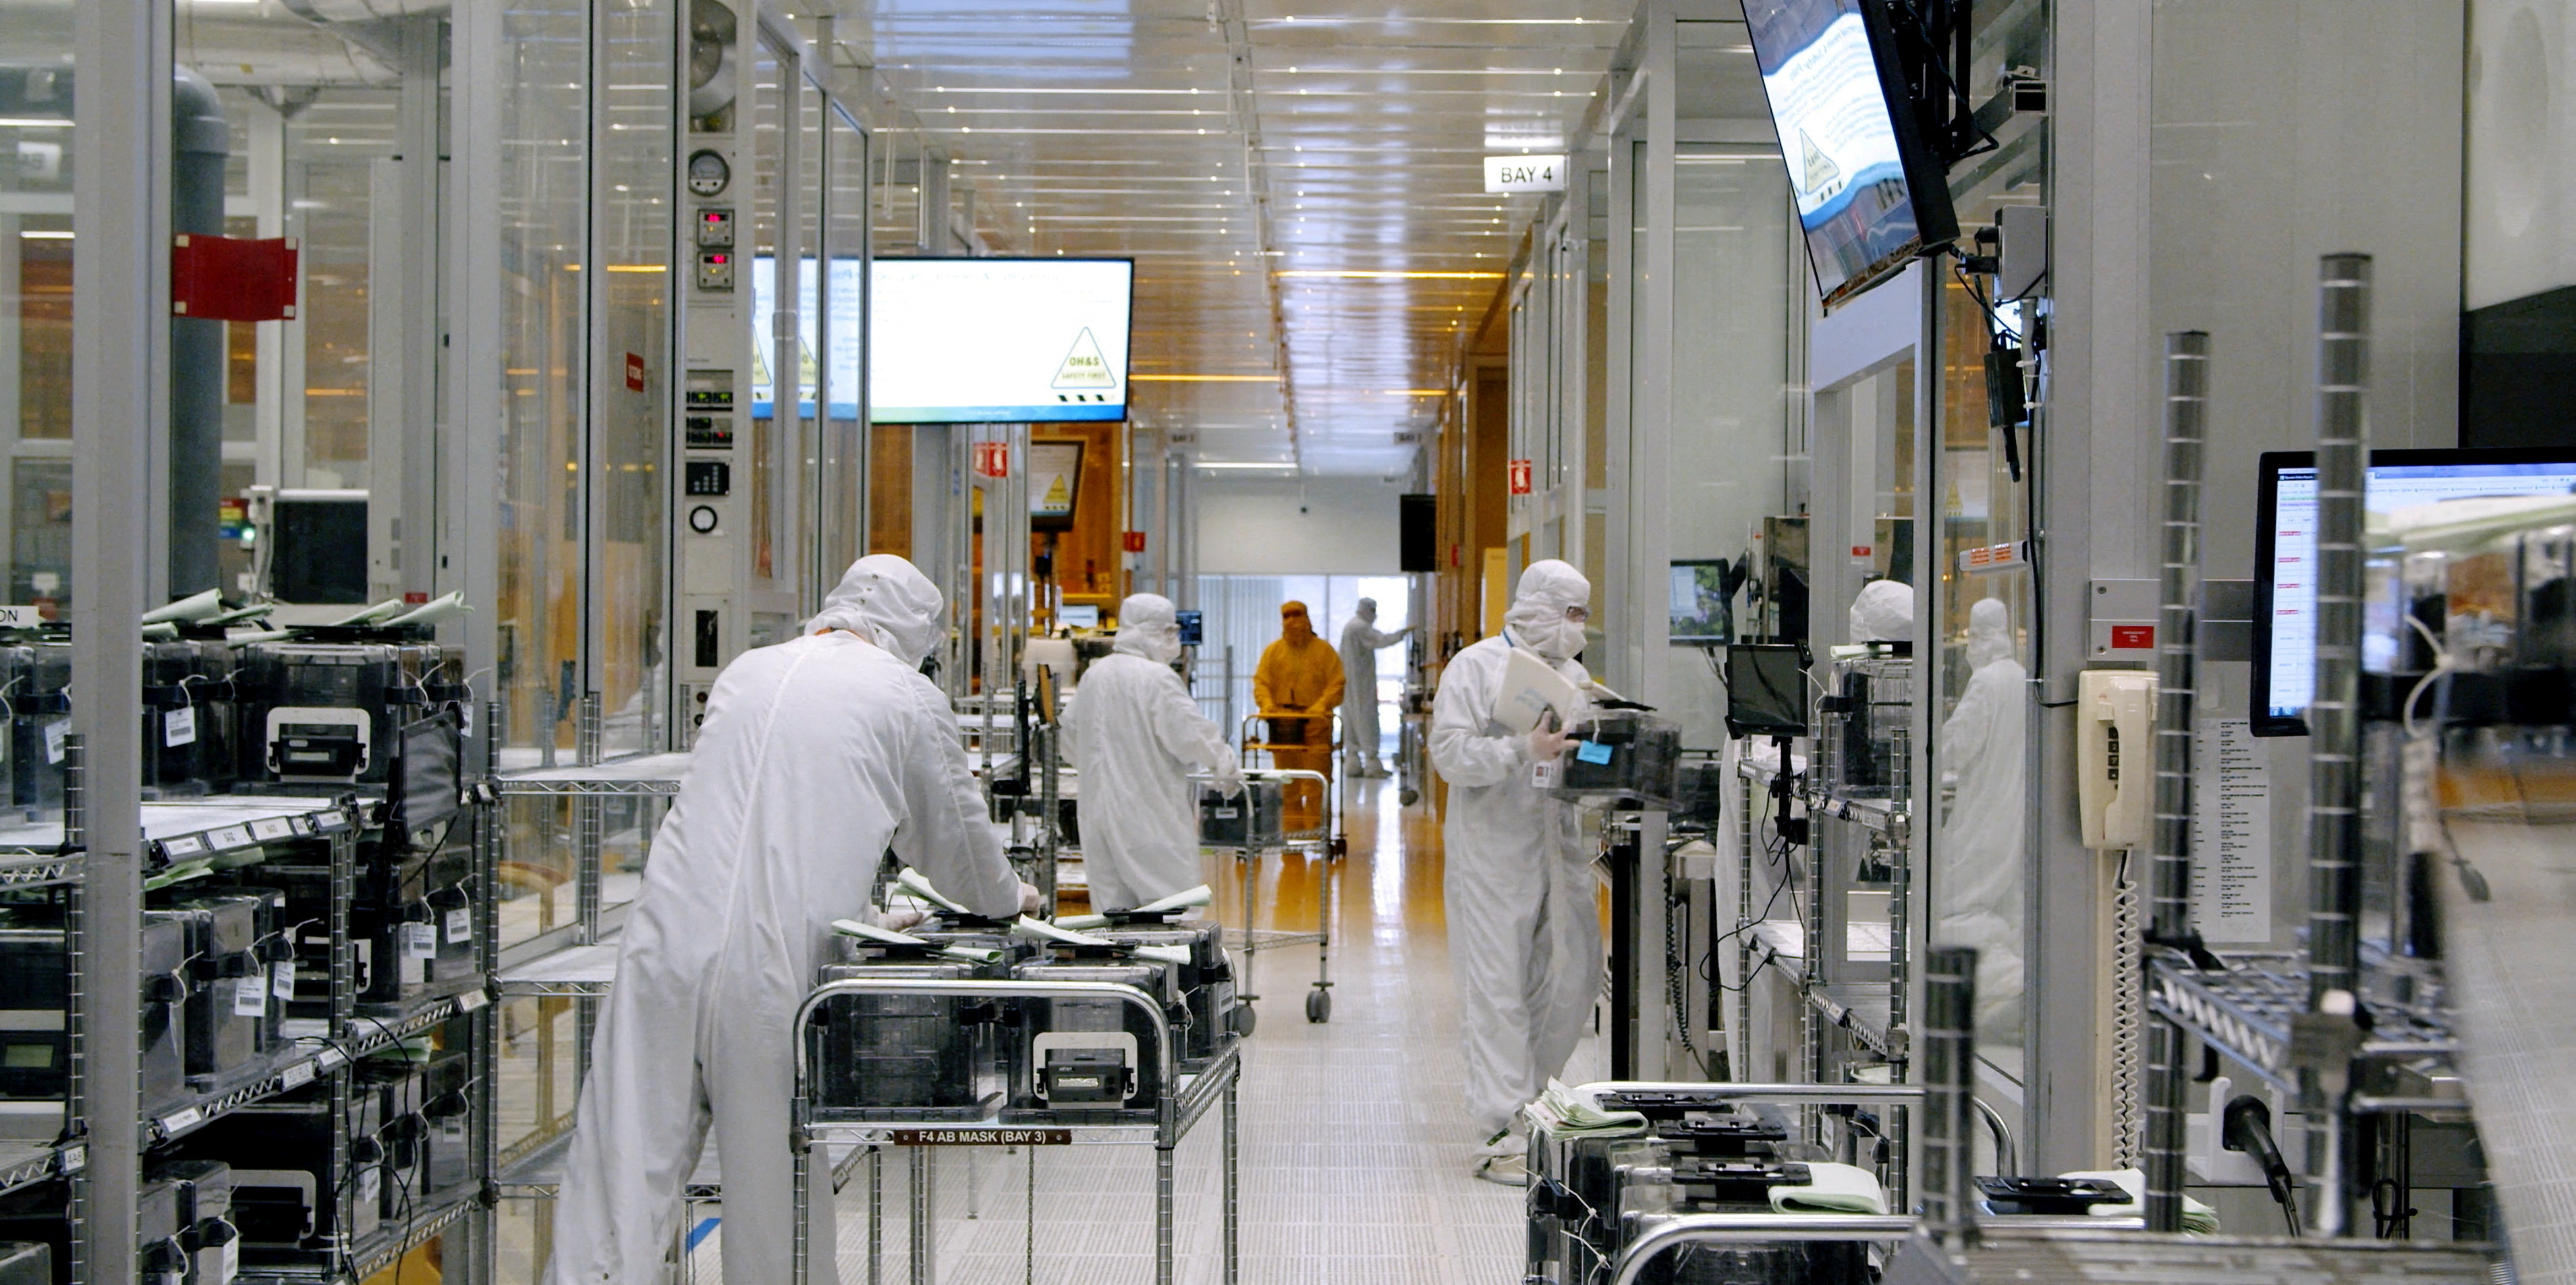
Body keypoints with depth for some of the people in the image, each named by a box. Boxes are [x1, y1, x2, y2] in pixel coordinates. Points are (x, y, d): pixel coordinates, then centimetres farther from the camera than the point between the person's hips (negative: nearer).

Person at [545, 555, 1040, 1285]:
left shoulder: (746, 672, 18)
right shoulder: (908, 698, 5)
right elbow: (954, 835, 16)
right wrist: (1007, 898, 38)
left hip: (671, 944, 3)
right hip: (781, 969, -3)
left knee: (624, 1163, 0)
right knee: (776, 1172, 8)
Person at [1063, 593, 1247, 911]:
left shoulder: (1094, 675, 8)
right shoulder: (1157, 679, -15)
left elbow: (1070, 729, 20)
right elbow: (1191, 733, -15)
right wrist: (1227, 768, 1)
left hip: (1100, 810, 7)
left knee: (1113, 906, 10)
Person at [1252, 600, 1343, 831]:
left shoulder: (1323, 651, 5)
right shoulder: (1273, 652, 12)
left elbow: (1337, 684, 0)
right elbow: (1261, 682, 6)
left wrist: (1321, 706, -17)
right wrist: (1267, 704, -14)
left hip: (1315, 722, -2)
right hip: (1282, 723, 2)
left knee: (1314, 785, -7)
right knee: (1288, 786, 4)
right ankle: (1292, 832, 8)